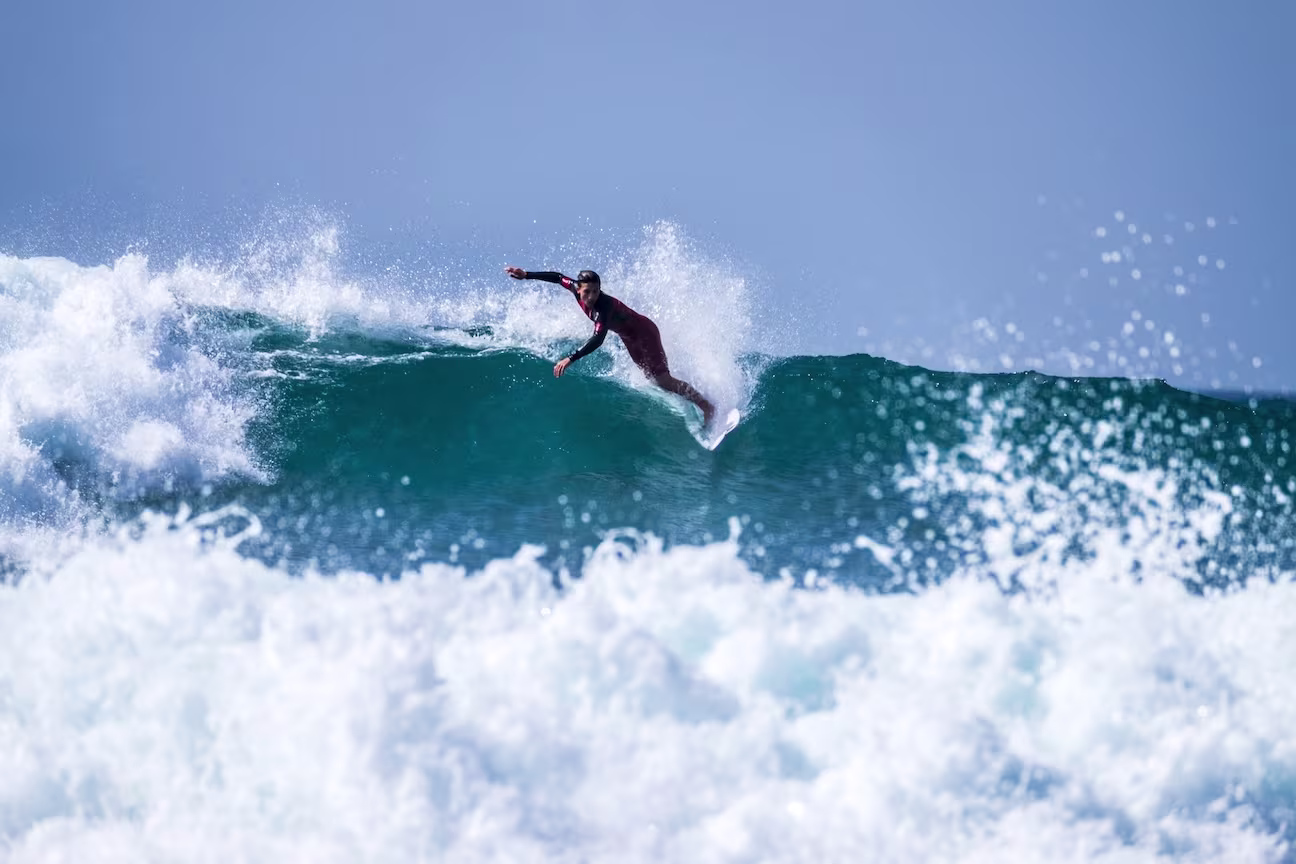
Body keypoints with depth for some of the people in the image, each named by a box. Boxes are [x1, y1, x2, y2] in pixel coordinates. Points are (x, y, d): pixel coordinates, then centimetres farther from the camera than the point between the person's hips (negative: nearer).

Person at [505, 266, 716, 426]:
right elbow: (558, 277, 3)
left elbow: (598, 339, -52)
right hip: (630, 337, 9)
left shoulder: (604, 306, -40)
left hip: (644, 333, -9)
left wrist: (571, 359, -59)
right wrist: (527, 275, 0)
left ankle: (707, 406, -4)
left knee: (663, 380, -15)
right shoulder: (576, 288, -17)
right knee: (652, 377, 15)